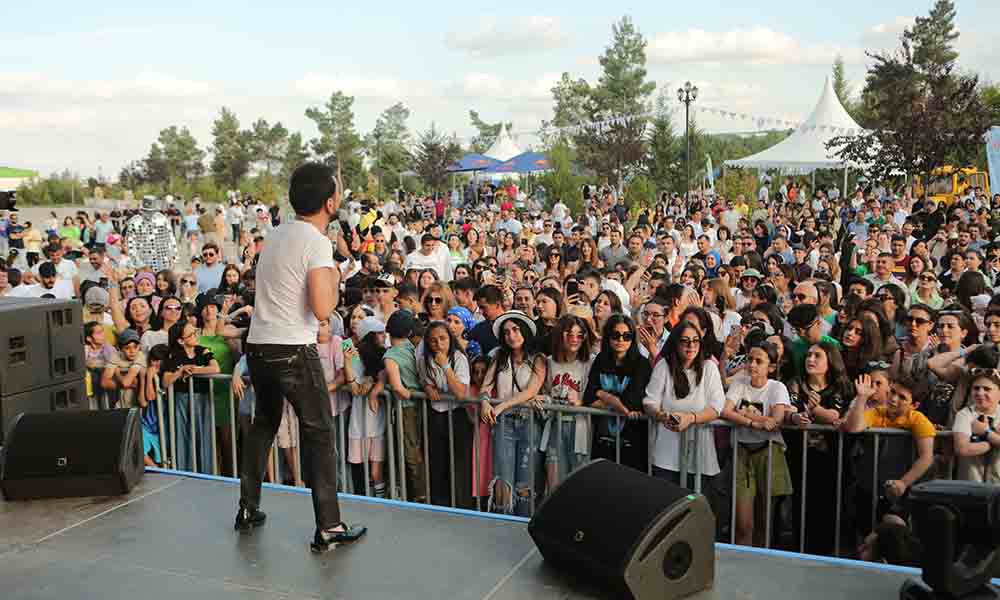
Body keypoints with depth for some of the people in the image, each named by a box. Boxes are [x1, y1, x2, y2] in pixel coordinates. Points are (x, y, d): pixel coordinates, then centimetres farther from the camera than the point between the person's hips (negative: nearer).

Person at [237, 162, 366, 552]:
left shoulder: (275, 235, 11)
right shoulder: (317, 243, -14)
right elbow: (323, 310, -21)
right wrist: (335, 279, -3)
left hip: (258, 346, 8)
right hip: (293, 351, -8)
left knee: (264, 424, 23)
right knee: (319, 434, 1)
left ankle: (248, 509, 31)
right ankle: (329, 528, 3)